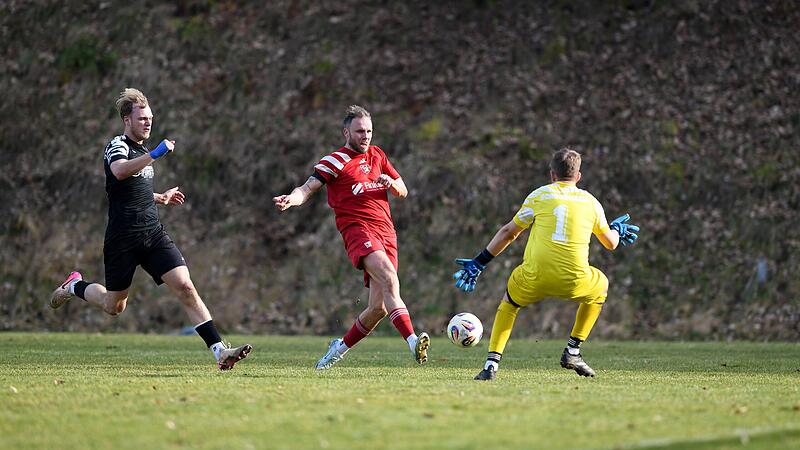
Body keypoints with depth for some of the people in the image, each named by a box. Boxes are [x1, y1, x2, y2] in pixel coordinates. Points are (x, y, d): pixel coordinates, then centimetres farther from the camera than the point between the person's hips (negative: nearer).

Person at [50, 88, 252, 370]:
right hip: (123, 239, -6)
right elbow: (120, 171, -35)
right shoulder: (117, 146, -9)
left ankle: (219, 351, -21)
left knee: (185, 287, -13)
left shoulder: (142, 151, 17)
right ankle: (75, 286, 41)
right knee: (114, 306, 10)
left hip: (153, 235, 6)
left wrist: (160, 198, 23)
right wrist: (156, 154, -43)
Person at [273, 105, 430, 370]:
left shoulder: (377, 156, 20)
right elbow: (307, 189, -7)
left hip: (386, 232, 6)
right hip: (358, 228, -6)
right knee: (389, 277, -31)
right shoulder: (336, 161, 2)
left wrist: (392, 183, 2)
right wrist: (290, 200, -29)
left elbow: (402, 192, 25)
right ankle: (413, 341, -45)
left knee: (378, 307, -1)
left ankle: (341, 347, 22)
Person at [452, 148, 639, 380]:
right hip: (574, 280, 0)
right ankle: (573, 352, 27)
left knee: (509, 302, 30)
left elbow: (508, 233, 16)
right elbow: (611, 243, 28)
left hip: (534, 278, 0)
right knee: (600, 286, 34)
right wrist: (617, 230, 51)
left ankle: (492, 363, 13)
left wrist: (479, 263, 24)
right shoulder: (590, 202, 15)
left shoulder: (539, 195, 11)